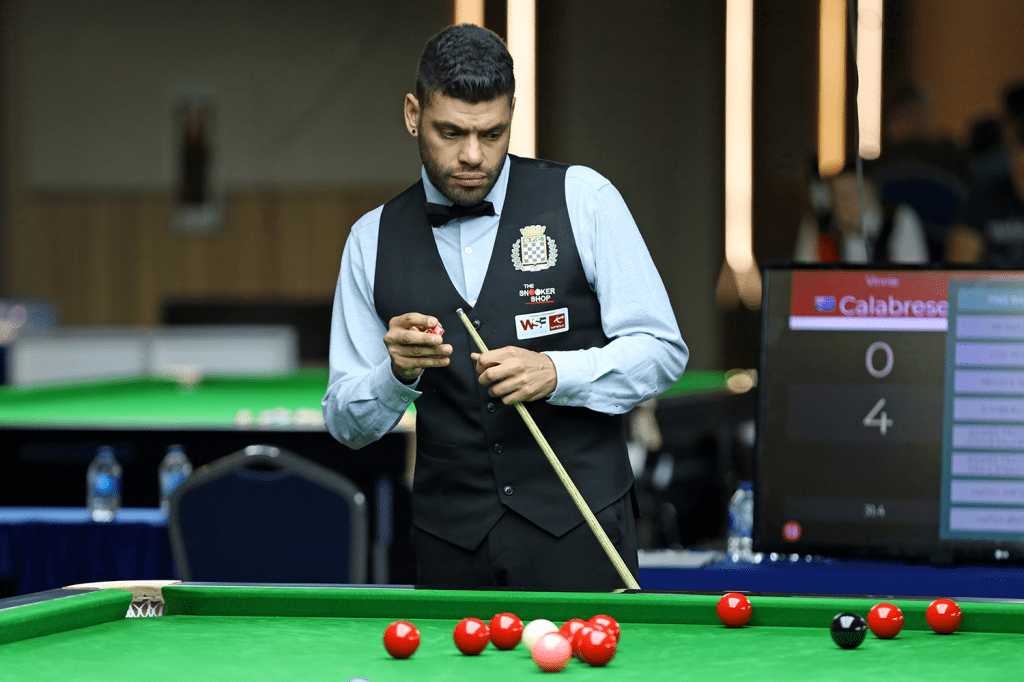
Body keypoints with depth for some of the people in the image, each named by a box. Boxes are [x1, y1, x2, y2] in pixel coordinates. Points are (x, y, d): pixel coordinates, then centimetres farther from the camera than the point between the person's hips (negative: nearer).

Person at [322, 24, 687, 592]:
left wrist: (555, 373, -19)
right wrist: (398, 372, -16)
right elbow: (347, 424, 6)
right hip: (450, 541, 2)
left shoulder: (582, 199, -1)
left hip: (576, 533, -2)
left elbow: (662, 351, -3)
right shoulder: (374, 240, 6)